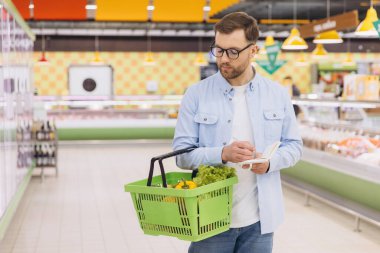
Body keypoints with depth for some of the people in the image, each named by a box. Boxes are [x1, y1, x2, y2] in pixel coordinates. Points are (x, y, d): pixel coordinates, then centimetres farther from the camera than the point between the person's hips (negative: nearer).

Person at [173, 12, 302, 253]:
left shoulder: (277, 94, 4)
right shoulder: (196, 95, -2)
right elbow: (182, 153, -5)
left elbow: (293, 145, 8)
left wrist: (270, 162, -14)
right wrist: (222, 154, -22)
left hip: (259, 219, 2)